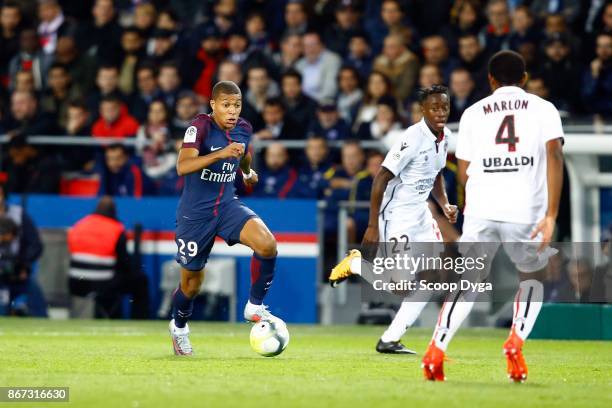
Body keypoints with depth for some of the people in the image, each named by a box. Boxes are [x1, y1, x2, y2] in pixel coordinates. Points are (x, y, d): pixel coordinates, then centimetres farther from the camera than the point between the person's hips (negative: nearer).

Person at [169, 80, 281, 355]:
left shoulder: (243, 129, -1)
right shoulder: (201, 126, -19)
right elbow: (182, 166, -36)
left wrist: (248, 173, 16)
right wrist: (220, 154, -44)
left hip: (227, 205, 4)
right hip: (195, 213, -4)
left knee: (267, 244, -24)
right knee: (192, 281, 9)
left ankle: (255, 307, -4)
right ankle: (179, 327, 41)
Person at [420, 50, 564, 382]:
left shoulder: (473, 113, 15)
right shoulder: (543, 109, 11)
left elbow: (463, 172, 14)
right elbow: (554, 155, -5)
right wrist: (551, 214, -9)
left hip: (481, 210, 1)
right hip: (526, 210, -1)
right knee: (534, 275, 21)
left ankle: (436, 350, -4)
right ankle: (516, 340, 0)